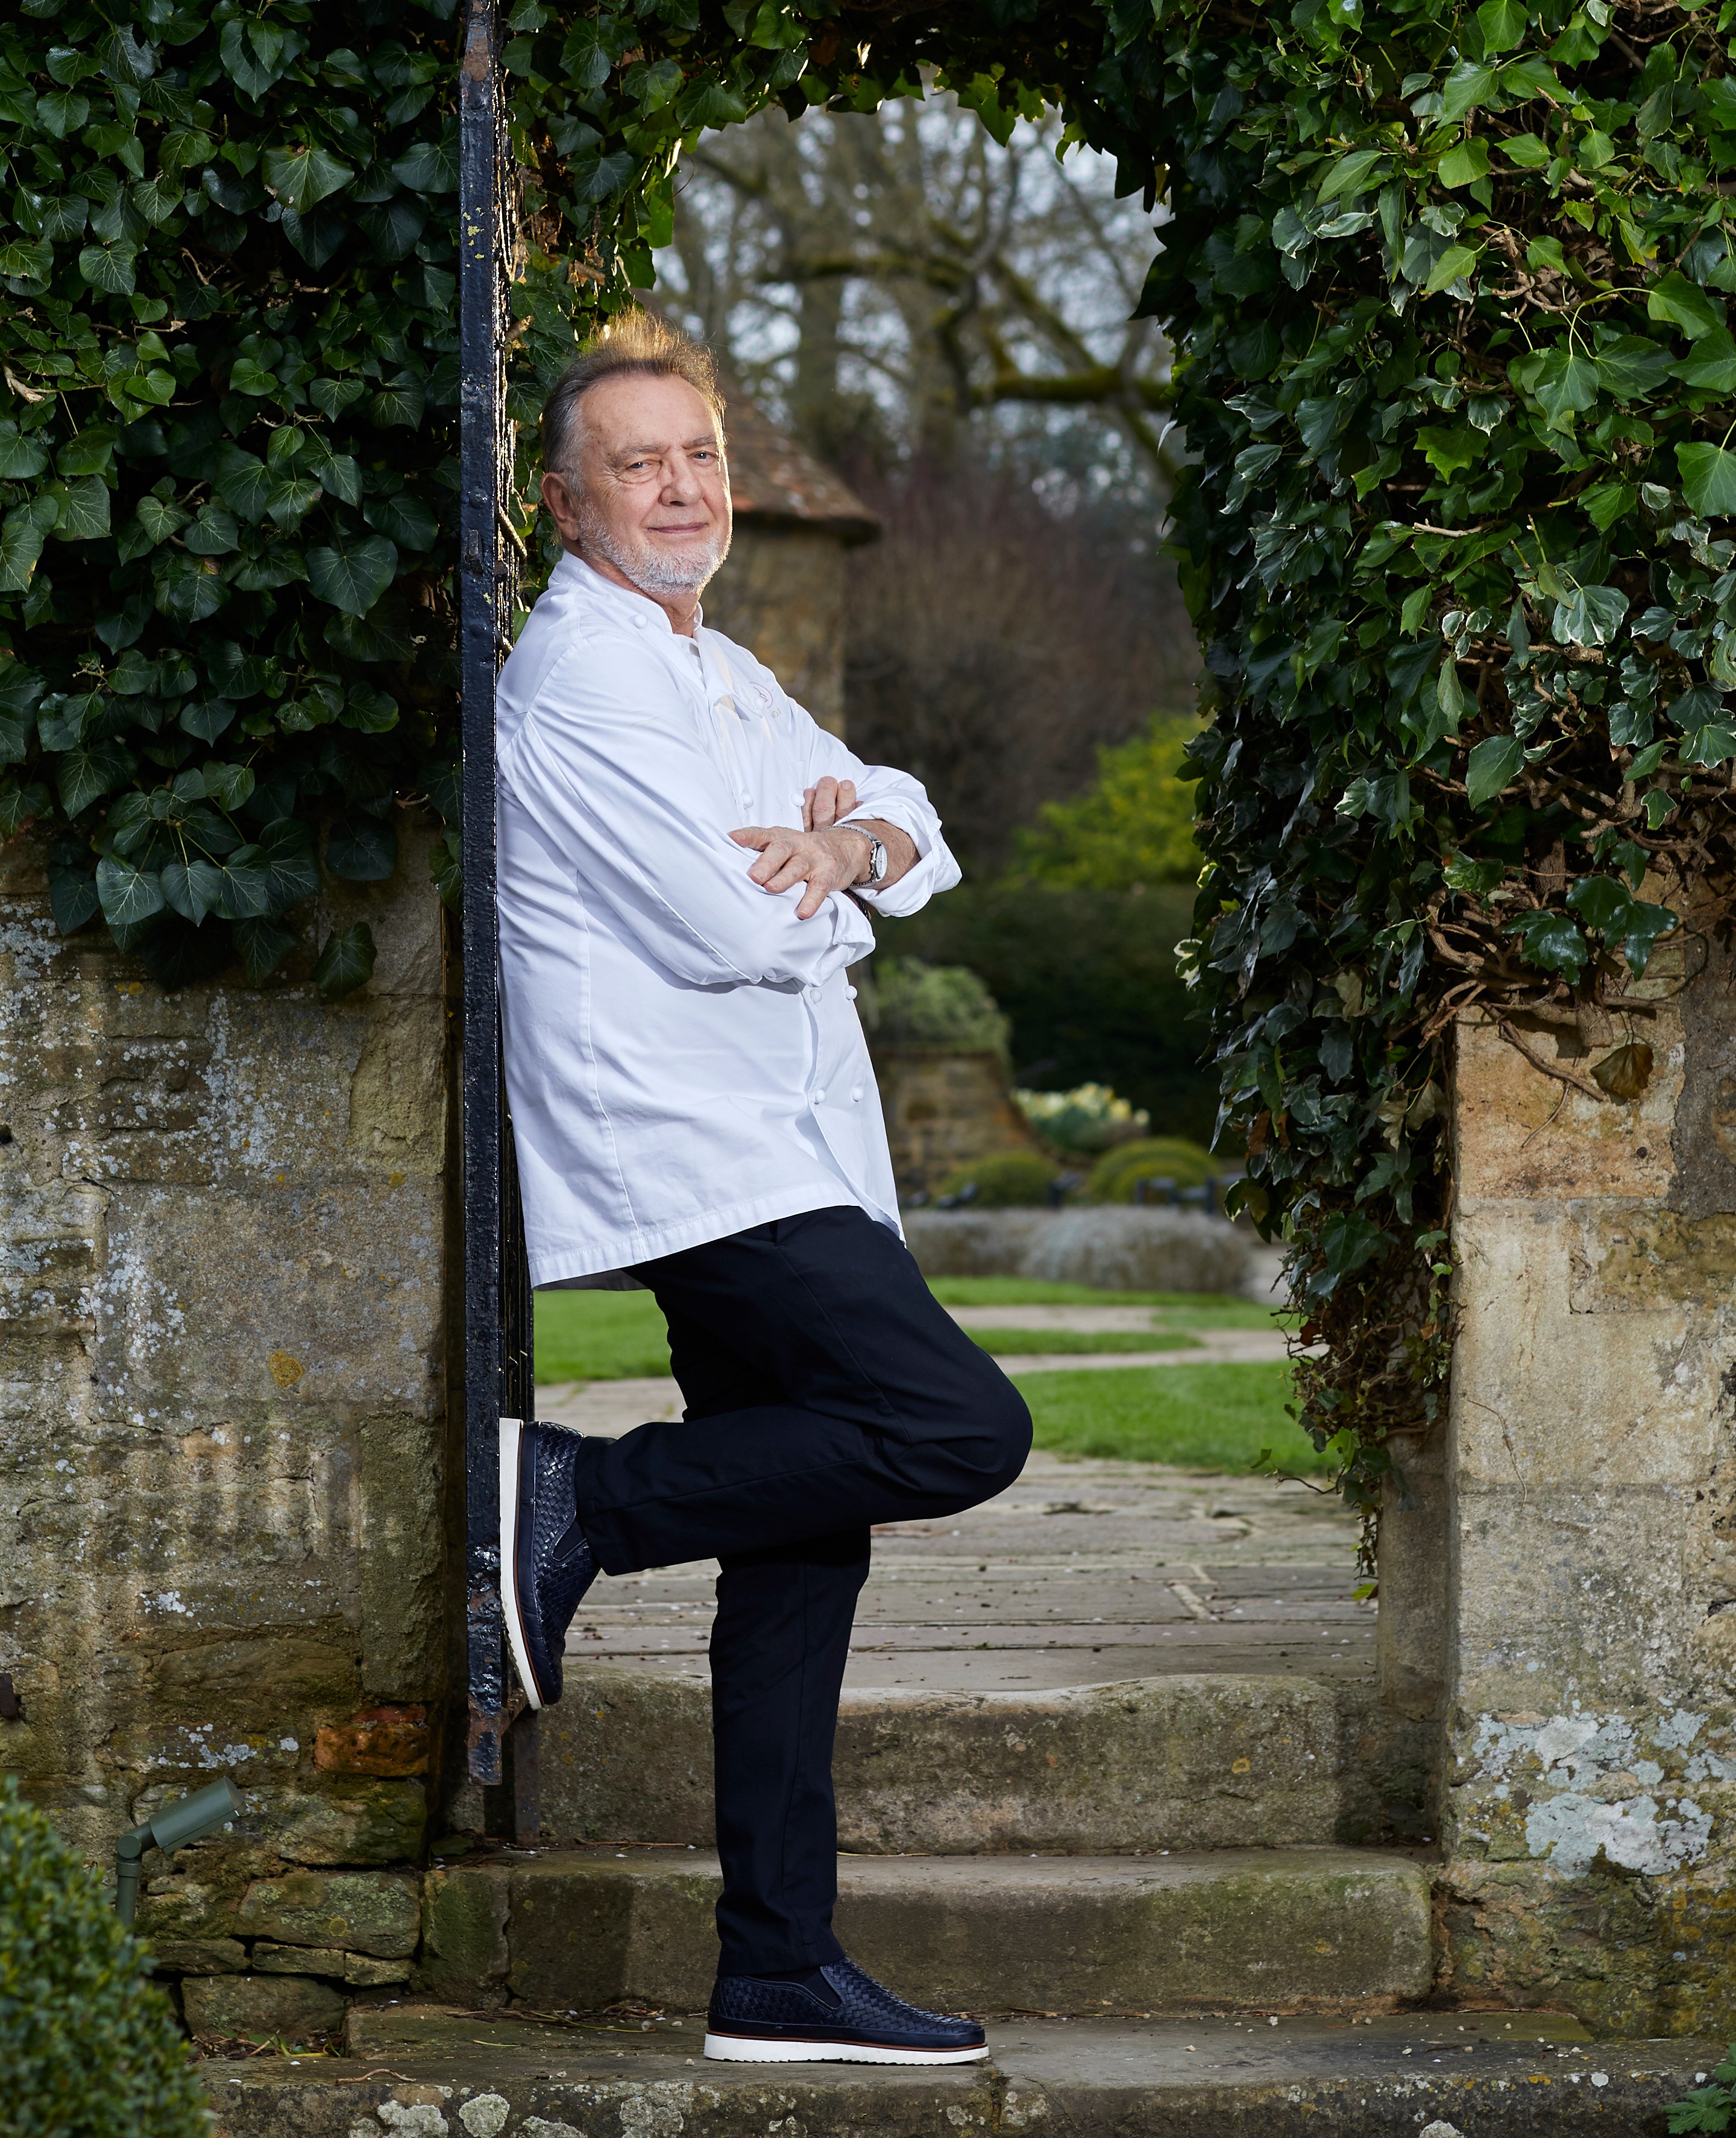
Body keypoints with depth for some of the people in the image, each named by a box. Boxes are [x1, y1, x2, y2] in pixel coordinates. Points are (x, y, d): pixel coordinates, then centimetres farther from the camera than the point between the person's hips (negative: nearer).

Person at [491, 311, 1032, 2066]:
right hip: (694, 1160, -9)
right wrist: (828, 897, 4)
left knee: (801, 1557, 6)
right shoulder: (578, 682, -9)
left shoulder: (719, 677, 22)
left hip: (774, 1162, 9)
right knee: (959, 1426, -21)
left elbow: (912, 822, 22)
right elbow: (728, 926, -17)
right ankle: (582, 1500, -10)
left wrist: (857, 840, -2)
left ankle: (779, 1977, 8)